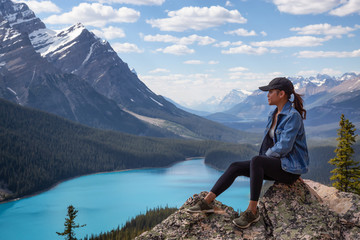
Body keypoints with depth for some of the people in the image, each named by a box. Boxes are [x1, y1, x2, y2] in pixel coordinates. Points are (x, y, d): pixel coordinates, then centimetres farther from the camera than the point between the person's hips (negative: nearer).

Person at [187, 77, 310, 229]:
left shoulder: (293, 116, -17)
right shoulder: (273, 115, 11)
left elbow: (284, 147, -23)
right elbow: (267, 142, 19)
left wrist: (265, 156, -8)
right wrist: (263, 157, 1)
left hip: (291, 168, -8)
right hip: (275, 165, 9)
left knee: (256, 161, -34)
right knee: (235, 167, -7)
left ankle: (252, 211, -30)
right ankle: (207, 202, -11)